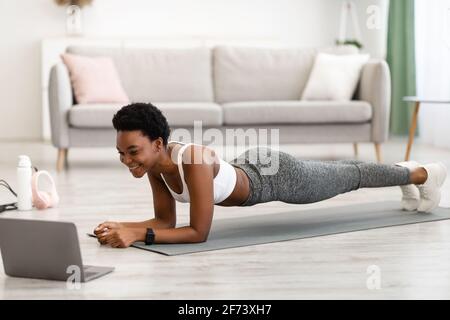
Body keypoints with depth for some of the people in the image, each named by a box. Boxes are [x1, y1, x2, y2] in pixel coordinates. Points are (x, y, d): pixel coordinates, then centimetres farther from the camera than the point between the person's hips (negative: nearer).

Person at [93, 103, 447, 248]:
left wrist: (139, 235, -47)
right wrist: (123, 226, -28)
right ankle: (403, 171, 59)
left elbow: (199, 232, -41)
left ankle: (421, 172, 47)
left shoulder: (194, 160, -43)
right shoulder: (155, 162, -20)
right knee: (338, 176, 31)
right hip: (248, 170, 7)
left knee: (348, 177, 19)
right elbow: (166, 221, -11)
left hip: (276, 175, -7)